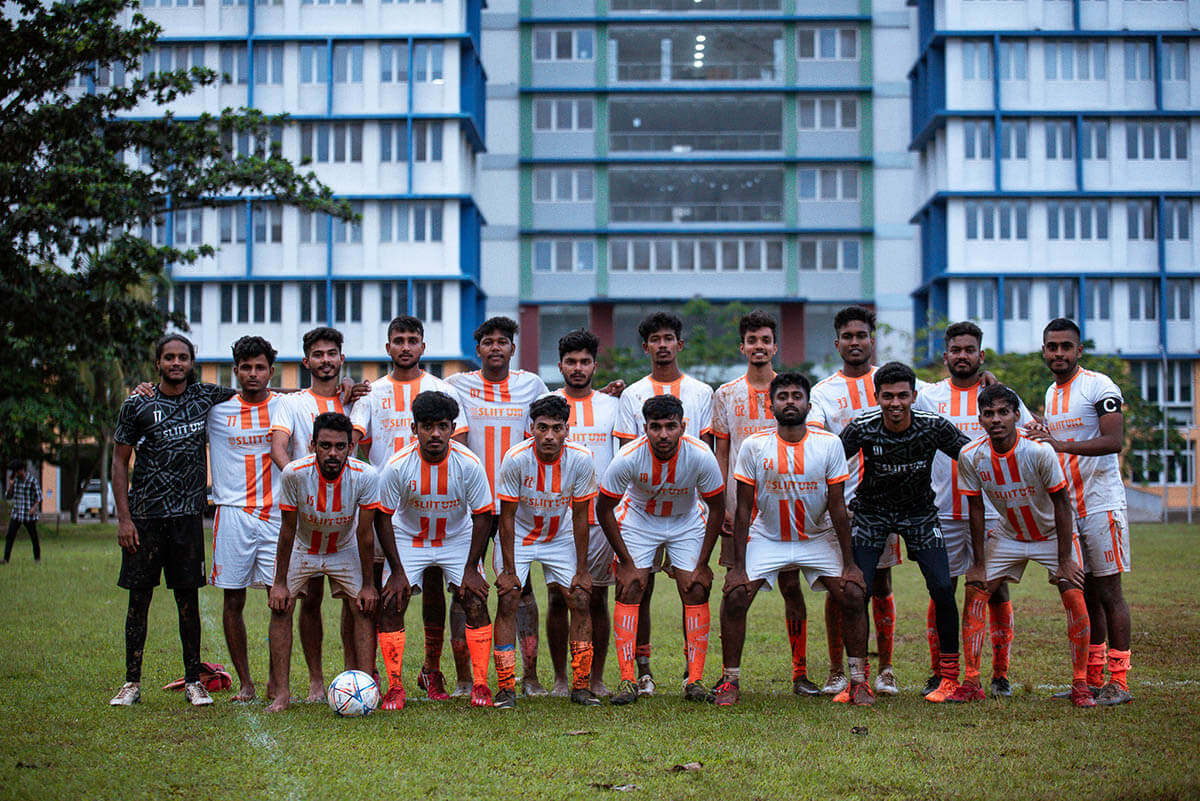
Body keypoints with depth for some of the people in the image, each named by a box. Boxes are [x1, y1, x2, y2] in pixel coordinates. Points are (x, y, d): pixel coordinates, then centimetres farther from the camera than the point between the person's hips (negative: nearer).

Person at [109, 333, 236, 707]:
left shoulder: (205, 396, 6)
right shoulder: (137, 406, 0)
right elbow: (120, 462, 2)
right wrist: (123, 518, -5)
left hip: (188, 515, 1)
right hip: (144, 518, -1)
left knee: (188, 598, 3)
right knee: (139, 597, 2)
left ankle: (193, 680, 11)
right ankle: (132, 682, 10)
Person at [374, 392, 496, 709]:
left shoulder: (469, 463, -21)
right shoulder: (398, 465, -22)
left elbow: (482, 516, -10)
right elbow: (384, 518, -11)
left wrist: (471, 568, -13)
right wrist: (397, 571, -14)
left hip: (458, 539, 0)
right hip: (408, 539, 0)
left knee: (475, 603, -13)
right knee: (391, 605, -13)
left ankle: (480, 684, -2)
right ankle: (395, 687, -1)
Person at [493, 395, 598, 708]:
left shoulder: (581, 459, -21)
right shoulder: (516, 459, -26)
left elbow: (580, 516, -11)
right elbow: (507, 516, -17)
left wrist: (582, 570, -9)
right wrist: (508, 570, -17)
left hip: (560, 538, 2)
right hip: (517, 537, -2)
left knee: (580, 599, -7)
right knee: (507, 600, -15)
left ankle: (581, 685, 4)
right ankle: (506, 688, -8)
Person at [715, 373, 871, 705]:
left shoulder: (829, 444, -11)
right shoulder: (754, 446, -12)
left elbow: (837, 507, -7)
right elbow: (744, 509, -8)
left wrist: (849, 563, -8)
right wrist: (738, 566, -12)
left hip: (817, 538, 1)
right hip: (766, 538, -1)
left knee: (853, 595, -13)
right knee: (735, 596, -17)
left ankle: (858, 679, 3)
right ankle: (730, 680, 0)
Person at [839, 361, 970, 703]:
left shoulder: (934, 426, -19)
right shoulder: (862, 428, -20)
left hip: (919, 512, 0)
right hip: (871, 511, 0)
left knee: (942, 589, -12)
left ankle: (950, 677, 4)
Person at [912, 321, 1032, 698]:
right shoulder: (928, 397, 7)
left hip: (992, 510, 0)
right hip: (944, 513, 0)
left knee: (996, 590, 1)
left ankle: (1000, 674, 10)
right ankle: (938, 672, 12)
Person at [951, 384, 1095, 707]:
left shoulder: (1040, 452, -28)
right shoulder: (970, 457, -19)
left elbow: (1061, 503, -18)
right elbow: (976, 508, -7)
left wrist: (1064, 561, -18)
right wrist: (978, 564, -6)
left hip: (1052, 533, -3)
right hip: (1007, 533, 3)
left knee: (1074, 596, -16)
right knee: (974, 594, -8)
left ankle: (1080, 684, -4)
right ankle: (971, 683, 0)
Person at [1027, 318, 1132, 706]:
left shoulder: (1099, 386, -9)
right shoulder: (1051, 394, 16)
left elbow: (1114, 441, -20)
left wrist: (1062, 444, -28)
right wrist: (1042, 442, 5)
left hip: (1101, 506, -7)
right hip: (1066, 509, 7)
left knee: (1108, 593, -6)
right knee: (1085, 594, 9)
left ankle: (1118, 682, -3)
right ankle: (1092, 681, 13)